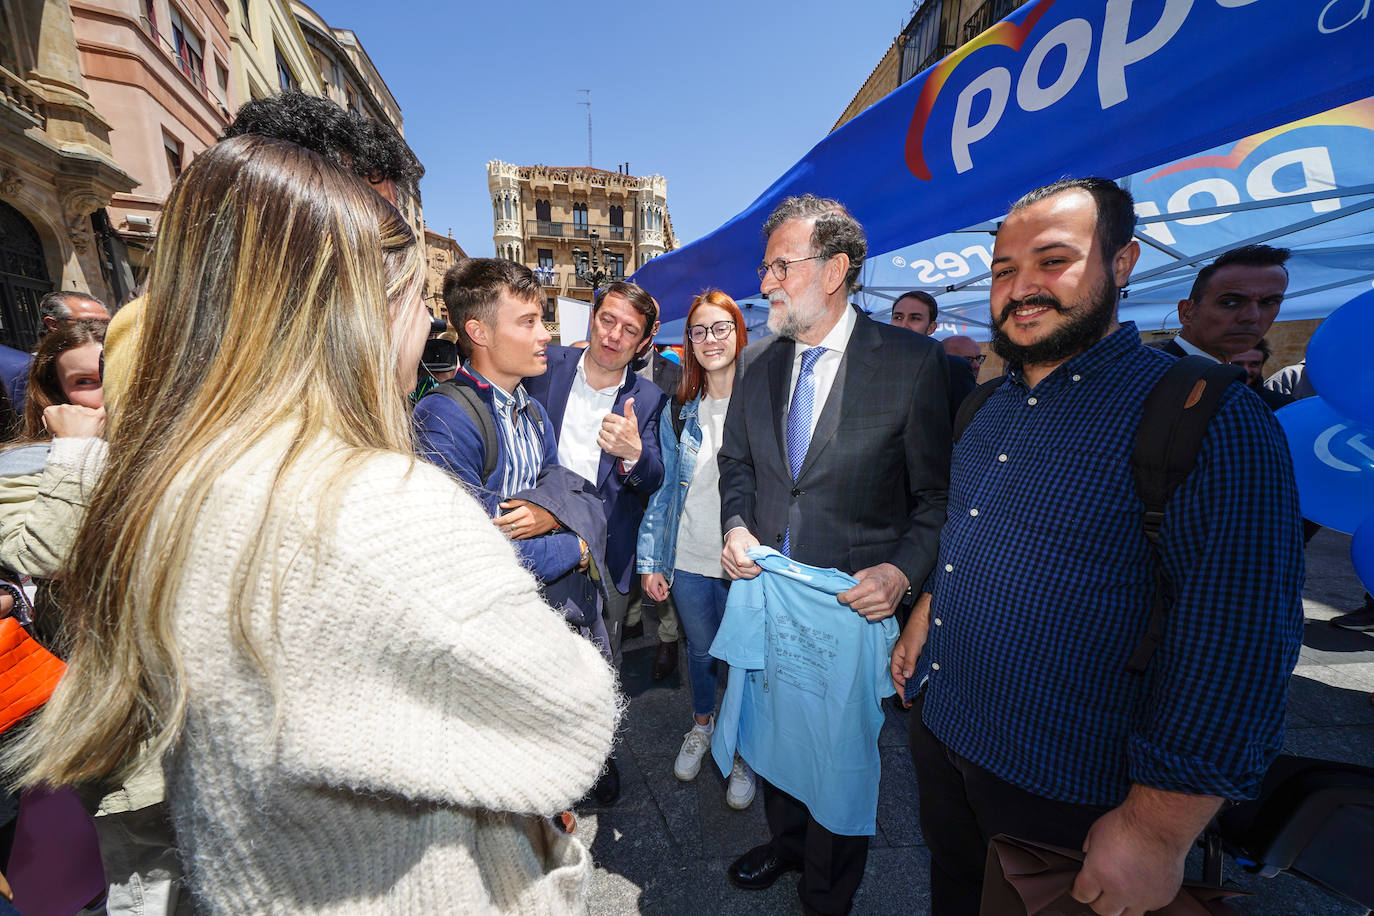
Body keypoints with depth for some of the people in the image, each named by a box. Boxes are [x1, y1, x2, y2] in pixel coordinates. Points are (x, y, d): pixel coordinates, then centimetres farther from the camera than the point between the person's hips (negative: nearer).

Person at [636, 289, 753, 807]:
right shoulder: (678, 410, 2)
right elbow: (664, 487, 4)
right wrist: (650, 560, 1)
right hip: (687, 559, 3)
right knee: (700, 649, 22)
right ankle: (702, 725, 51)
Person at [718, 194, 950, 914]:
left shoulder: (913, 361, -12)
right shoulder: (757, 362, 3)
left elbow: (937, 494, -9)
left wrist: (903, 571, -21)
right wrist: (737, 528, -6)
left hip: (855, 601, -4)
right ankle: (785, 841, 56)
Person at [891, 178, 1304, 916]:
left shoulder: (1210, 417, -19)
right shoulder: (990, 405, 3)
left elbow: (1236, 640, -21)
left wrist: (1156, 832, -19)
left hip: (1062, 791, -5)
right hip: (937, 727, 6)